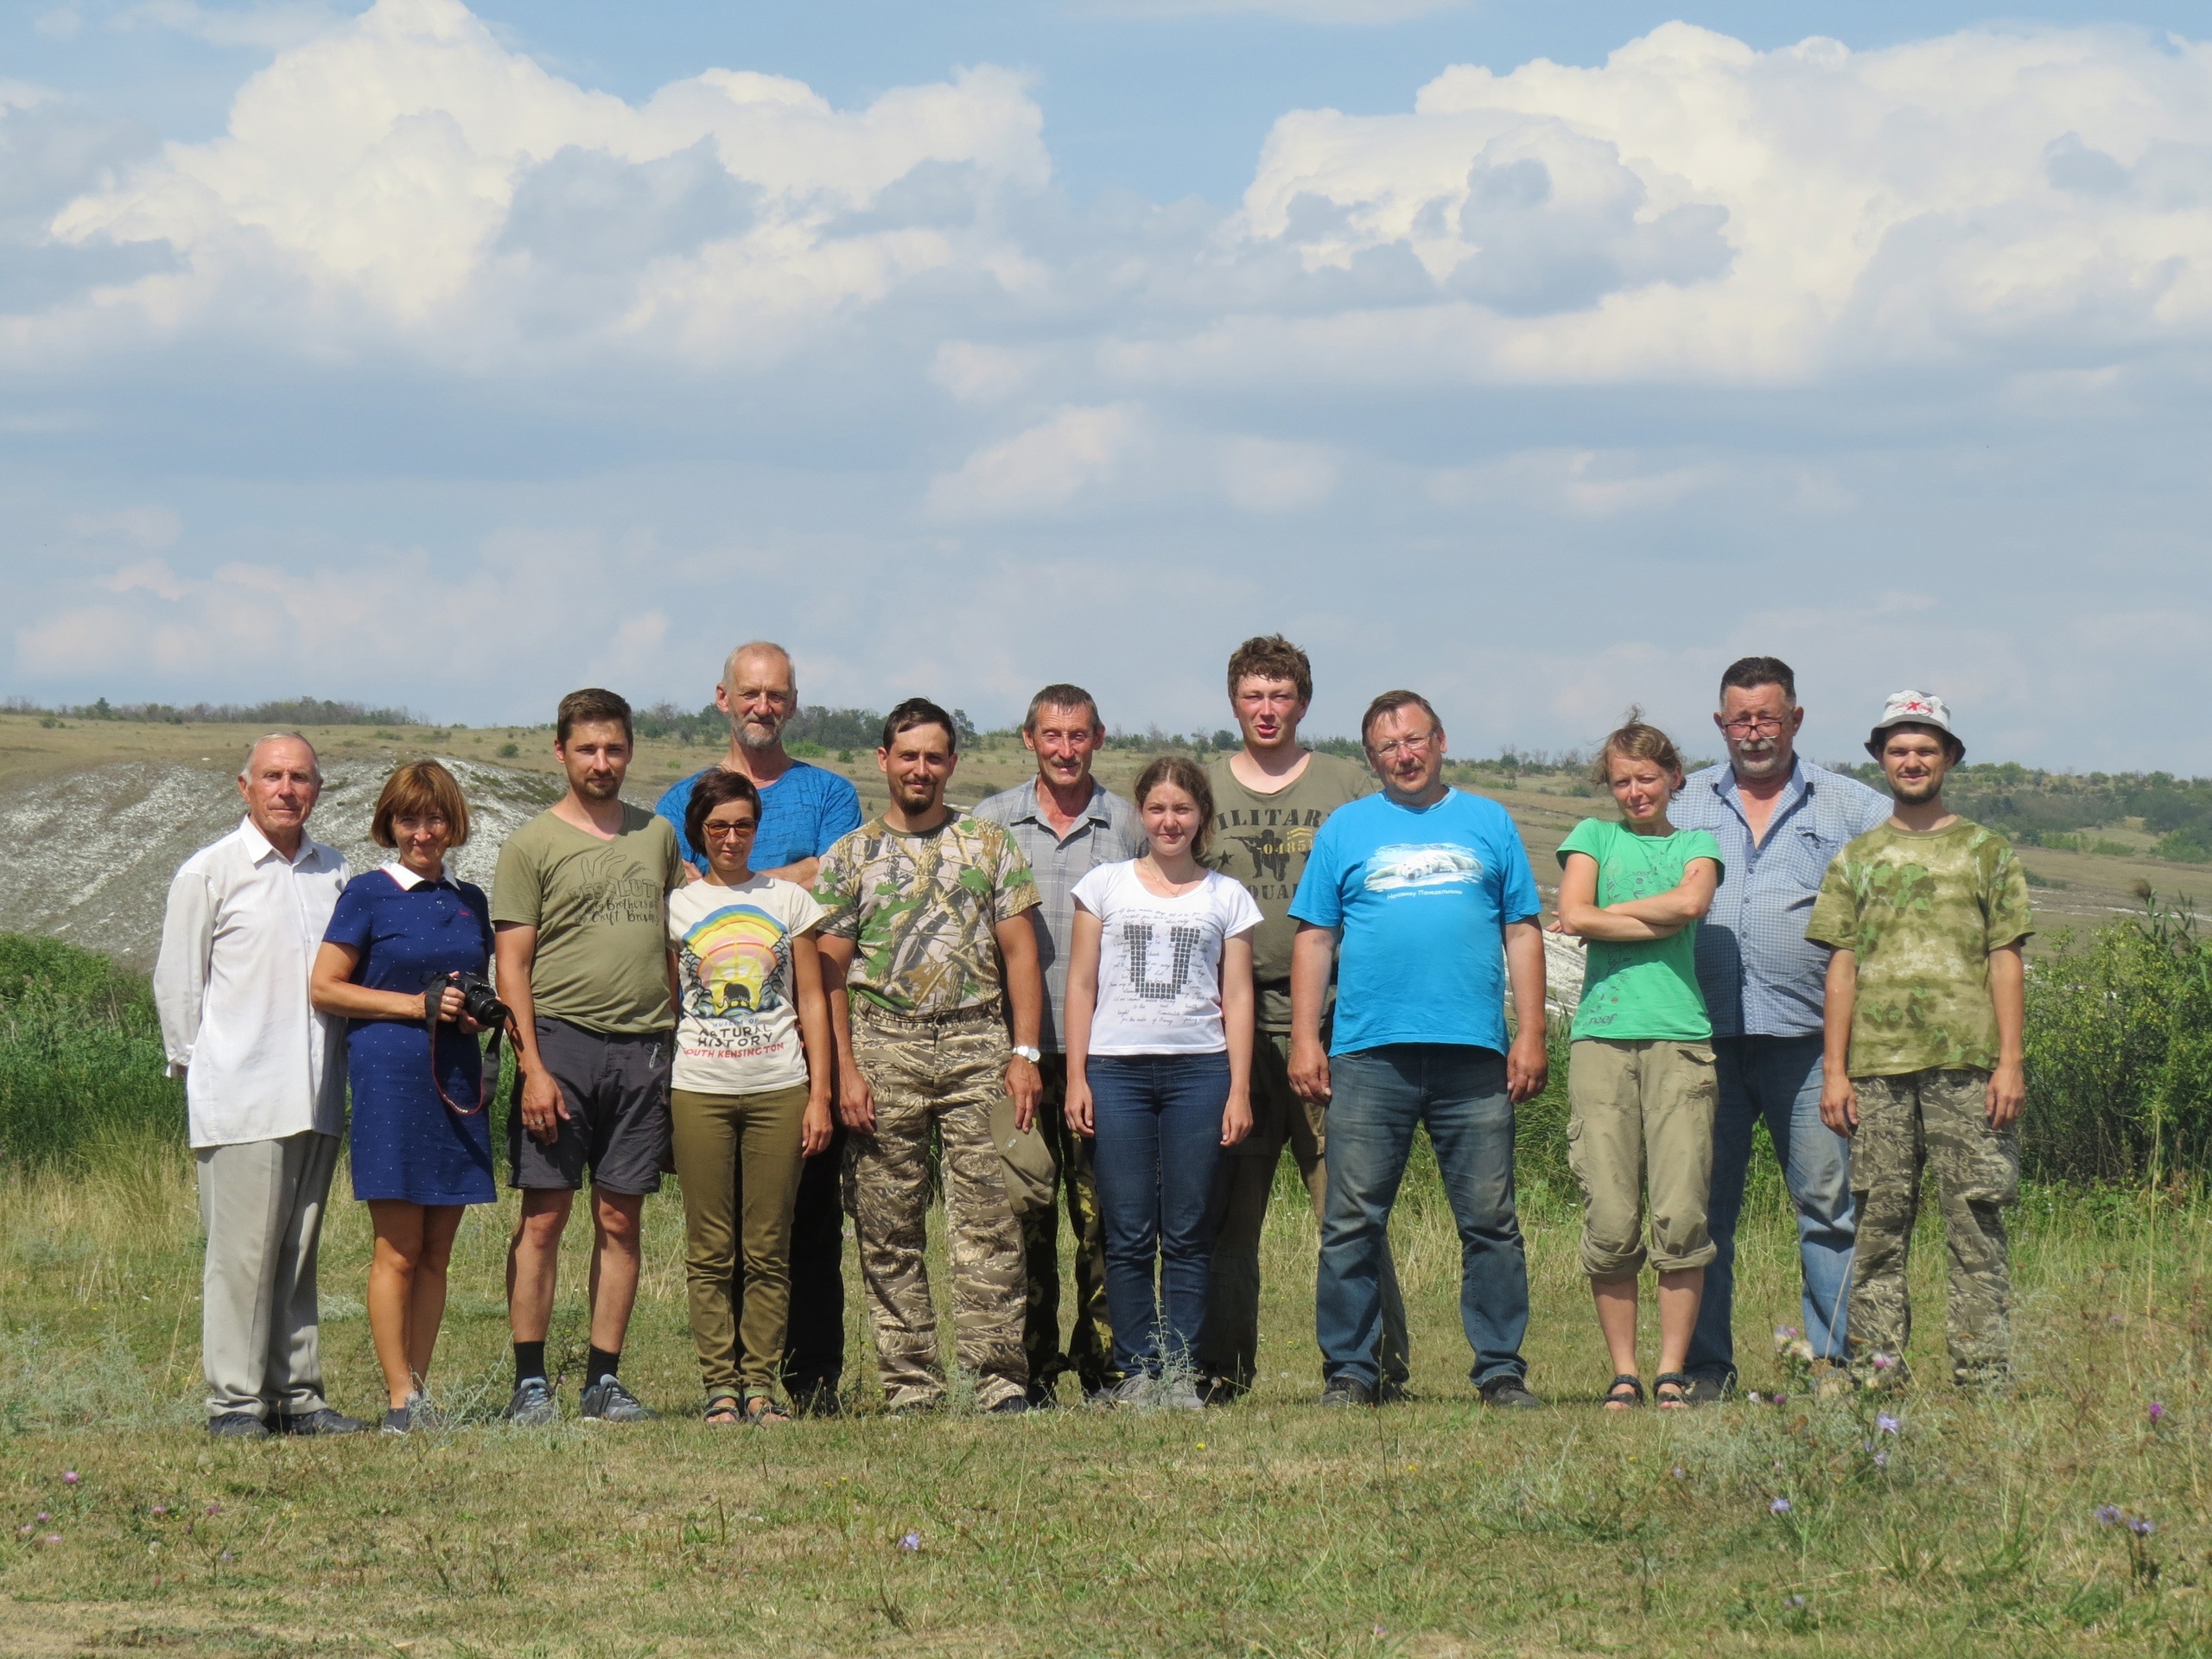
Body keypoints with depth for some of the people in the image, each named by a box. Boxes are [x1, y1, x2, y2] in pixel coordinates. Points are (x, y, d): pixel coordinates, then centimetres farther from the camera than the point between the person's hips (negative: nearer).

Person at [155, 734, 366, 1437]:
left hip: (317, 1097, 5)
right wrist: (196, 1066, 2)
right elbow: (176, 982, 2)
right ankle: (235, 1399, -3)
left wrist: (336, 1069, 14)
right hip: (240, 1098, -5)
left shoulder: (333, 873, 13)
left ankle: (296, 1392, 12)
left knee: (299, 1250, 8)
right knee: (242, 1251, -7)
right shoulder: (210, 873, -1)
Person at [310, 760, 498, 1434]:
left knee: (437, 1252, 6)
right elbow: (325, 987, -4)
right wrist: (417, 1005, -12)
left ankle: (418, 1389, 10)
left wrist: (479, 1013, 3)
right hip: (390, 1076, -5)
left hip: (458, 1081, 5)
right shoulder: (368, 894, 0)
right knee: (397, 1251, -6)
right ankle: (399, 1400, -5)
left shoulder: (470, 902, 16)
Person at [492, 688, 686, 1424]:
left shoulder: (657, 836, 14)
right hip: (560, 1038, -3)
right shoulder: (532, 845, 1)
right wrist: (533, 1067, -12)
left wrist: (681, 1044, 12)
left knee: (620, 1218, 5)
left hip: (642, 1047, 3)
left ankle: (604, 1378, 10)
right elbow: (511, 966, -3)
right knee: (544, 1216, -4)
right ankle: (530, 1381, 0)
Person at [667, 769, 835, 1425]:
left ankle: (762, 1384, 4)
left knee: (768, 1249, 0)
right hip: (700, 1091, 0)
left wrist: (820, 1094, 3)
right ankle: (720, 1386, 2)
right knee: (710, 1250, -1)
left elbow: (811, 1002, 10)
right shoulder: (676, 907, 8)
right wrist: (655, 1097, 0)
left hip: (779, 1089, 0)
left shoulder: (789, 900, 10)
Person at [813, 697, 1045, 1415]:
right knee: (889, 1234, 1)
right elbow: (829, 971, 5)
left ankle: (999, 1378, -4)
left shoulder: (988, 847, 10)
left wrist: (1025, 1052, -2)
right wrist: (845, 1070, -4)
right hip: (884, 1047, 0)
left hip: (976, 1044, 0)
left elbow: (1019, 952, 7)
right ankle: (910, 1386, 6)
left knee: (989, 1223, -6)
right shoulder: (851, 856, 8)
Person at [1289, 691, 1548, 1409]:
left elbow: (1522, 933, 12)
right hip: (1369, 1055, 0)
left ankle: (1501, 1369, 6)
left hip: (1474, 1054, 0)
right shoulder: (1346, 829, 12)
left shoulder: (1488, 824, 14)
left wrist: (1530, 1034, 3)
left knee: (1490, 1221, 0)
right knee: (1352, 1225, -1)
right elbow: (1314, 938, 10)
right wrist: (1305, 1038, 0)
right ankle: (1348, 1371, 4)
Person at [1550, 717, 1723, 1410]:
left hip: (1679, 1037, 0)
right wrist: (1655, 924, -3)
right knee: (1609, 1219, -5)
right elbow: (1573, 916, 0)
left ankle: (1672, 1372, -1)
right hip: (1602, 1035, 0)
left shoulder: (1697, 844, 16)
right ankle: (1622, 1374, 1)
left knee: (1680, 1215, -7)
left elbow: (1692, 901, -6)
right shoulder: (1593, 837, 17)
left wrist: (1606, 916, -1)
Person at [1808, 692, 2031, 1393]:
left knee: (1976, 1223, -4)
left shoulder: (1985, 851, 10)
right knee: (1878, 1223, 1)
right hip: (1877, 1068, 2)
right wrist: (1834, 1069, 3)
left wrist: (2010, 1062, -4)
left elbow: (2007, 962, 5)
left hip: (1966, 1064, -2)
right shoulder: (1858, 858, 14)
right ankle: (1876, 1376, 4)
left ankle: (1982, 1375, -3)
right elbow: (1842, 967, 11)